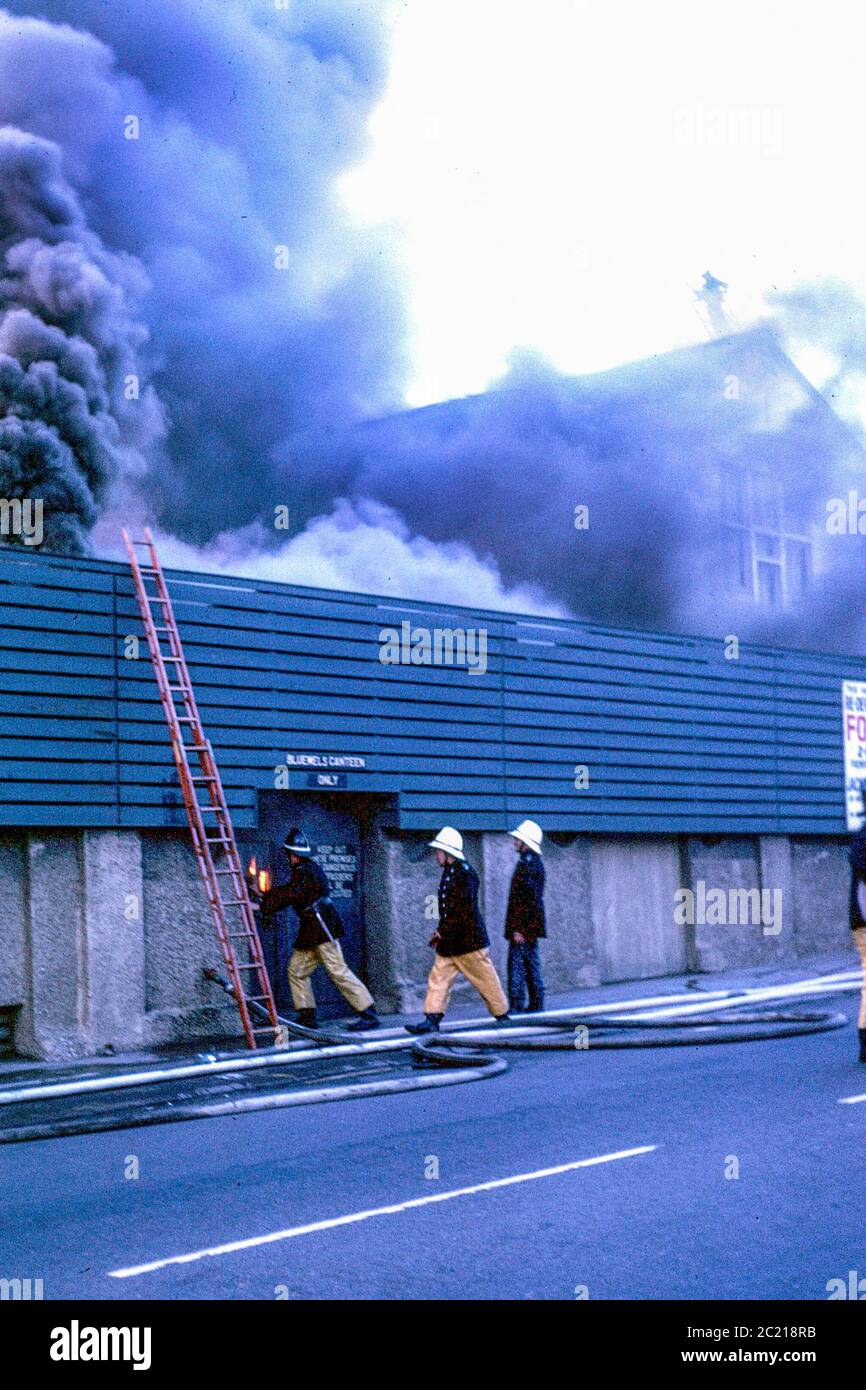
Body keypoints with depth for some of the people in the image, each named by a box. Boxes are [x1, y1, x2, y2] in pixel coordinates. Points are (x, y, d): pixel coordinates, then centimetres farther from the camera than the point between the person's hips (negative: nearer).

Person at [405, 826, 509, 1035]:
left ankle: (502, 1015, 17)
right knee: (438, 978, 0)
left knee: (485, 979, 3)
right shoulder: (447, 873, 13)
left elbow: (464, 909, -21)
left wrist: (443, 932, -18)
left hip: (469, 940, -9)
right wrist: (441, 932, 11)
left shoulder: (465, 873, -15)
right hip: (449, 942, 9)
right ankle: (432, 1020, -2)